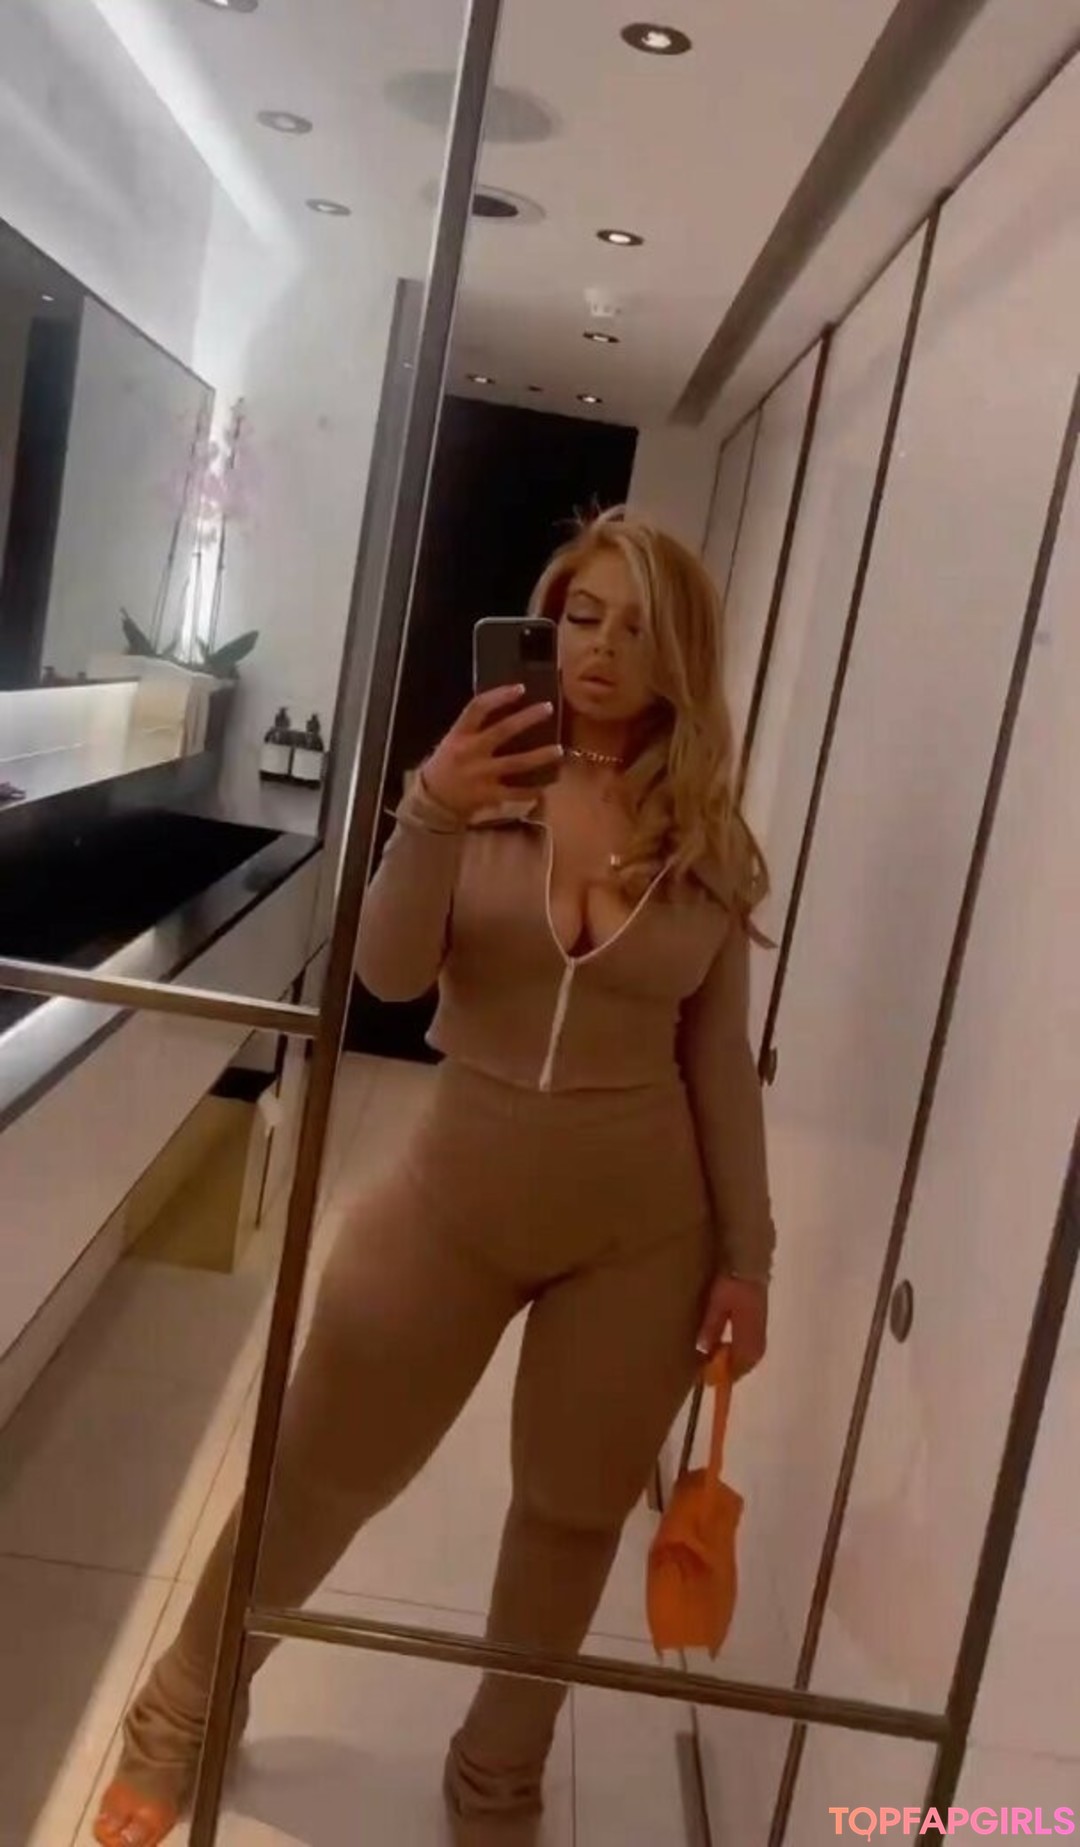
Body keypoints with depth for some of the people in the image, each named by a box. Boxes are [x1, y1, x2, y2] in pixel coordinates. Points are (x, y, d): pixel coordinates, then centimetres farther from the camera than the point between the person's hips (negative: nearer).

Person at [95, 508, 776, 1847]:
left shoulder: (710, 839, -3)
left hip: (642, 1226, 1)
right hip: (457, 1197, -1)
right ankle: (179, 1720, 41)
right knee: (316, 1475, 13)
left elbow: (718, 1062, 2)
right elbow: (389, 975, -15)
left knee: (575, 1511, 17)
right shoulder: (487, 774, -6)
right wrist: (430, 815, -32)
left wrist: (746, 1253, 2)